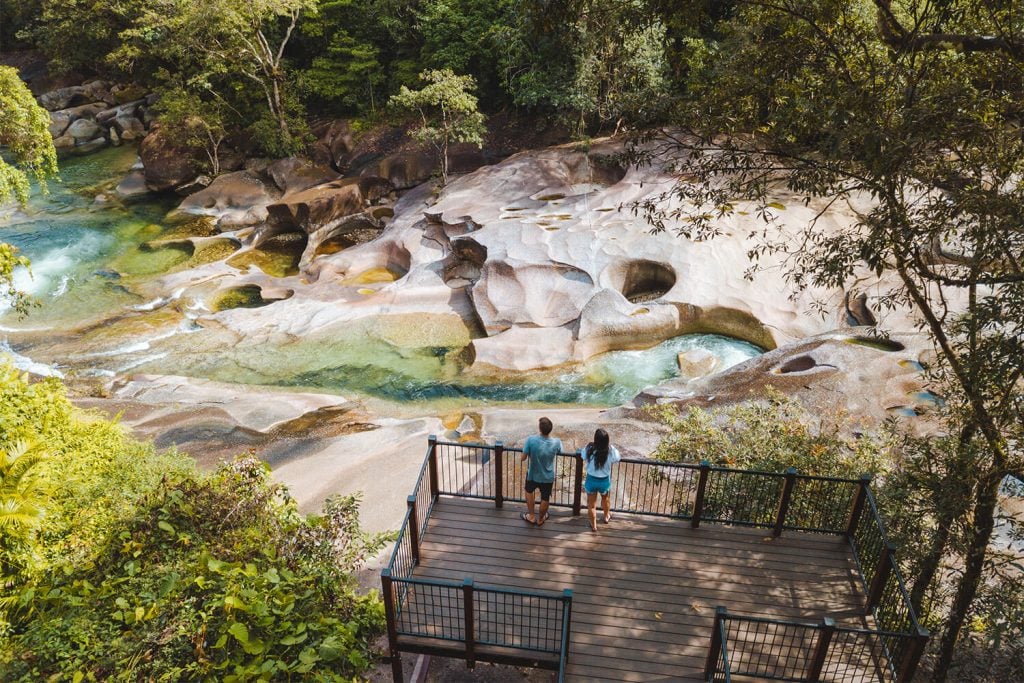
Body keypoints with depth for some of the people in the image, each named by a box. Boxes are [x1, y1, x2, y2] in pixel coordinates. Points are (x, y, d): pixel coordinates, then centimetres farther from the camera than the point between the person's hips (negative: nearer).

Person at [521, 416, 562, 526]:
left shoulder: (531, 439, -30)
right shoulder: (557, 442, -24)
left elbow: (523, 458, -18)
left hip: (533, 474, -1)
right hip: (548, 477, 1)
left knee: (529, 491, 31)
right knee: (545, 499, 25)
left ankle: (531, 516, 42)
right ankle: (540, 519, 47)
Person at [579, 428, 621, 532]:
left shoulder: (589, 449, -23)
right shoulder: (611, 450, -24)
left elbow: (582, 456, -2)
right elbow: (617, 459, -3)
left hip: (591, 480, -1)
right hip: (605, 481, 1)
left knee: (591, 504, 21)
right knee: (606, 499, 32)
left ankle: (593, 525, 35)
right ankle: (607, 517, 55)